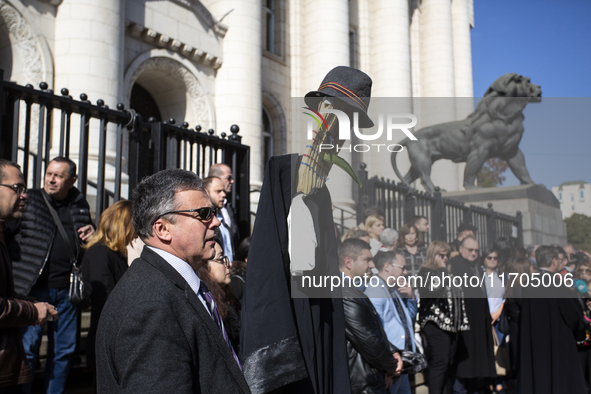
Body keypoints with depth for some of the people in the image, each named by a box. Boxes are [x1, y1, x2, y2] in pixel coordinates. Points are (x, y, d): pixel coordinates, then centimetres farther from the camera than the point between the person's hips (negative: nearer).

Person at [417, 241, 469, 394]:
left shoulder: (446, 272, 22)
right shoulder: (425, 271, -5)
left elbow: (456, 294, 27)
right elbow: (434, 290, -22)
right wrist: (442, 269, -10)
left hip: (451, 324, 9)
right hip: (435, 324, -9)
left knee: (449, 363, 8)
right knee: (439, 363, -12)